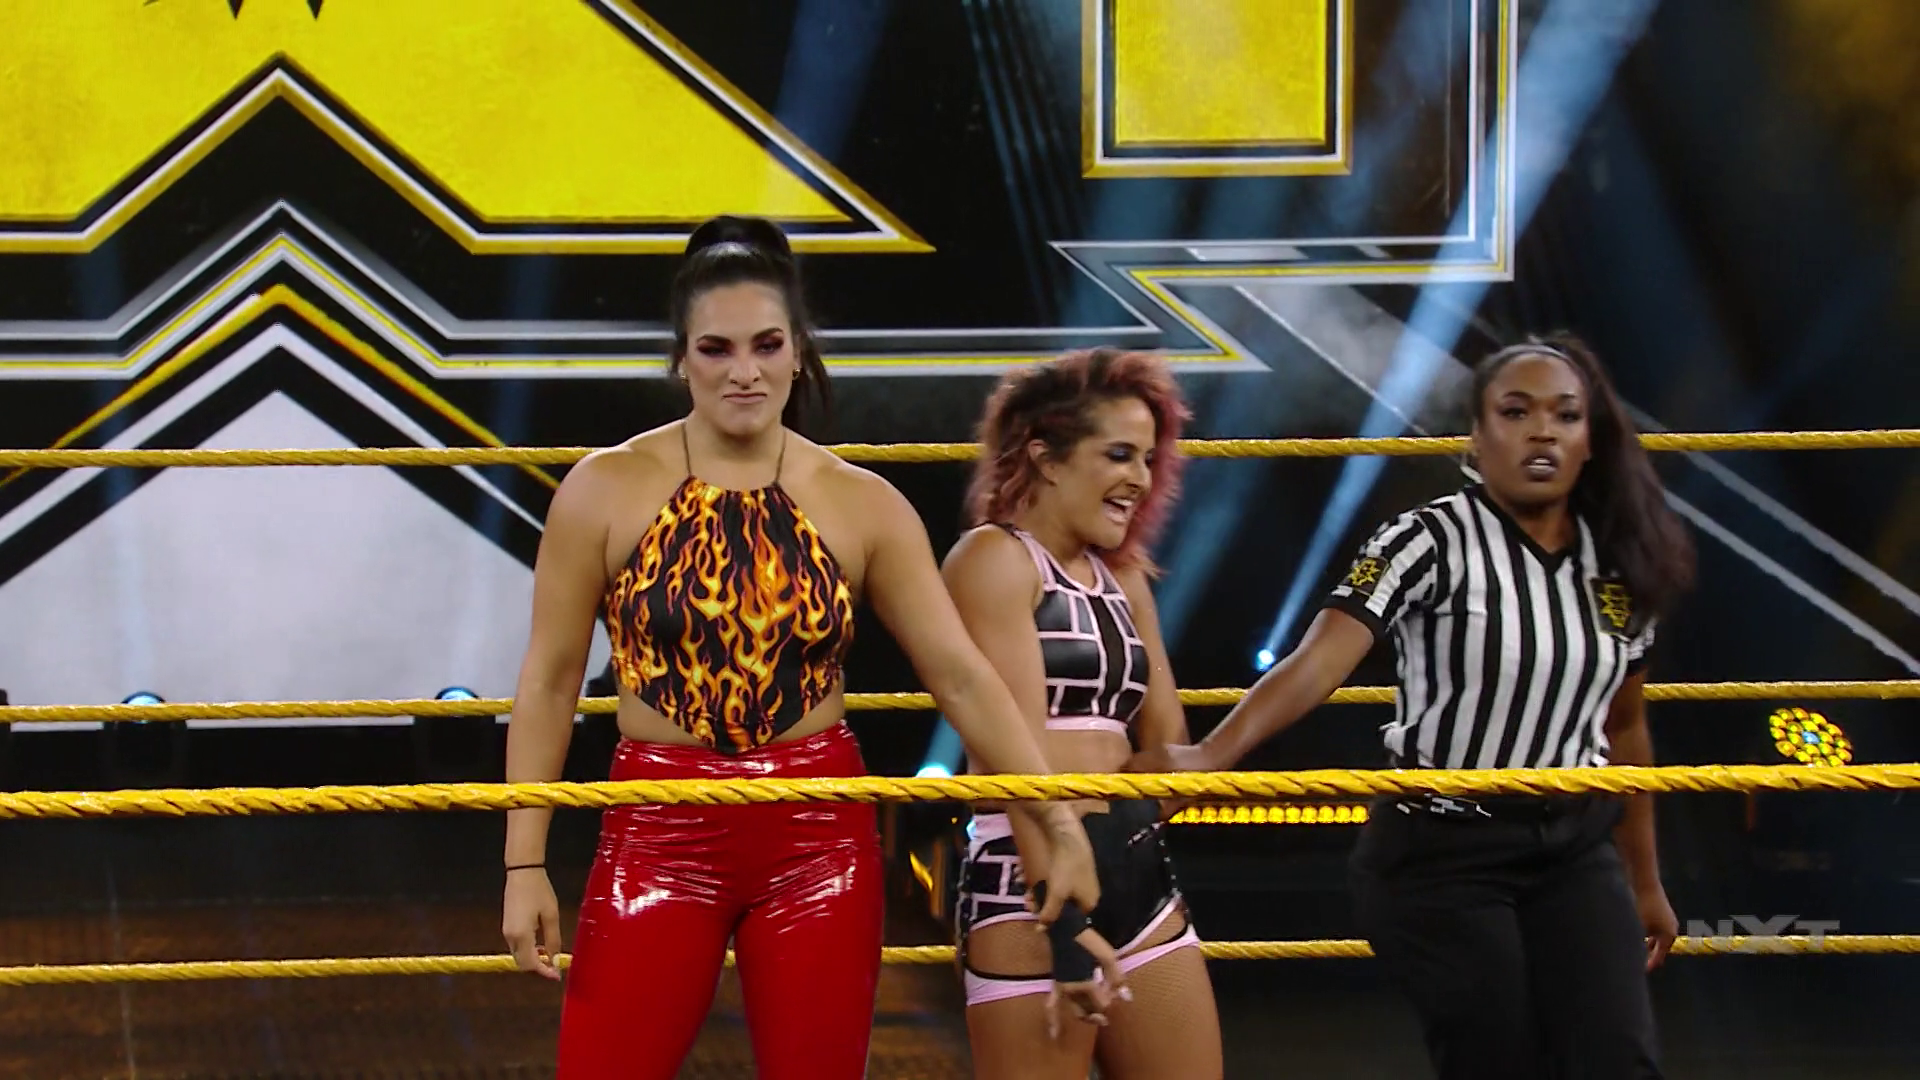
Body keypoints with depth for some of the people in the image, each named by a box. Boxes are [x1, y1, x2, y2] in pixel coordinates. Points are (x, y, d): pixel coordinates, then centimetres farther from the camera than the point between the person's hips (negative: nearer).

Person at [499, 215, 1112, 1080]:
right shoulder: (605, 490, -2)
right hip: (659, 832, -2)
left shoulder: (863, 506, 2)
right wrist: (525, 862, -4)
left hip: (818, 835, 2)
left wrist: (1060, 824, -5)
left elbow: (961, 676, 1)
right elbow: (549, 682, 0)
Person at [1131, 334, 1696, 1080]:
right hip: (1442, 853, -5)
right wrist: (1208, 755, -42)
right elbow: (1317, 663, -27)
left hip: (1575, 851, 5)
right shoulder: (1431, 542, -13)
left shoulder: (1619, 566, 3)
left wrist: (1644, 879, 20)